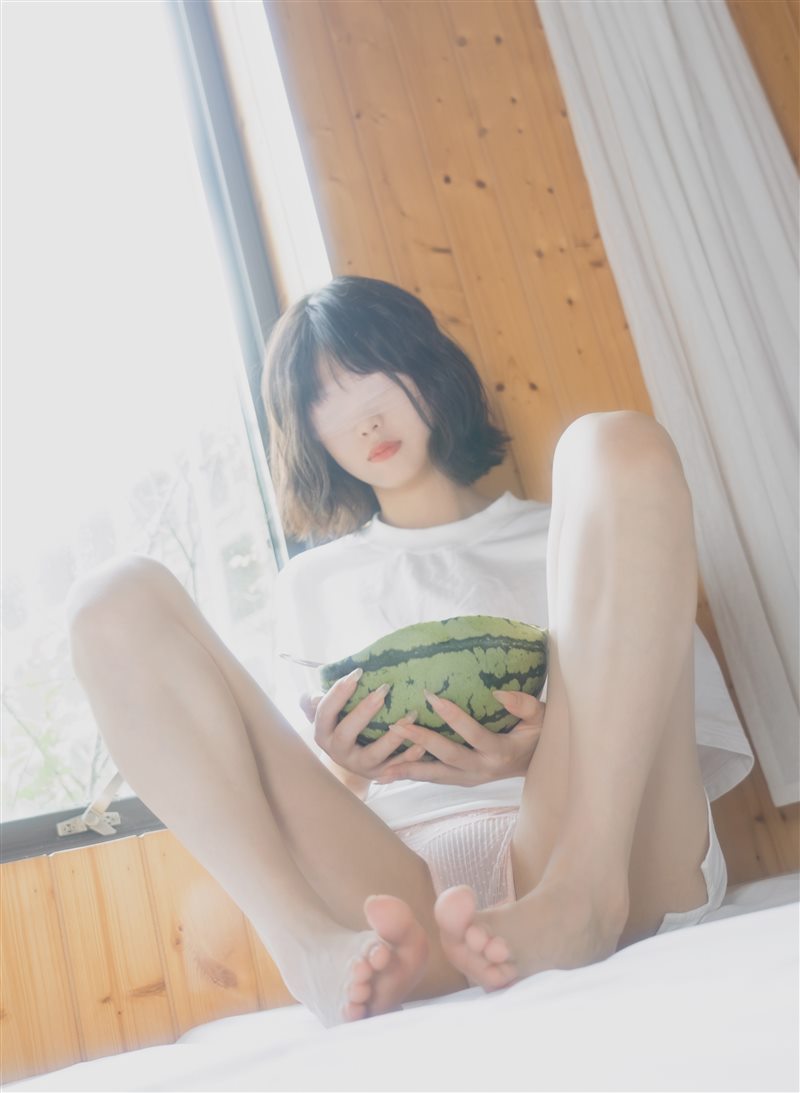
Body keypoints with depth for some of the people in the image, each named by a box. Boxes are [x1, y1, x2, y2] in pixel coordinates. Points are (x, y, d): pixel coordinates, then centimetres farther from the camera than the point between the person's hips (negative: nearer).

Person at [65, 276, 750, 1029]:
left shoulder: (561, 537, 24)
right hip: (392, 883, 2)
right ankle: (321, 947, -29)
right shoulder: (312, 584, 27)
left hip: (606, 848, 0)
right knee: (117, 600, -8)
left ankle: (584, 894, -29)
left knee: (617, 446, -13)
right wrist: (346, 772, -4)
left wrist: (550, 750, -8)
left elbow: (700, 742, 14)